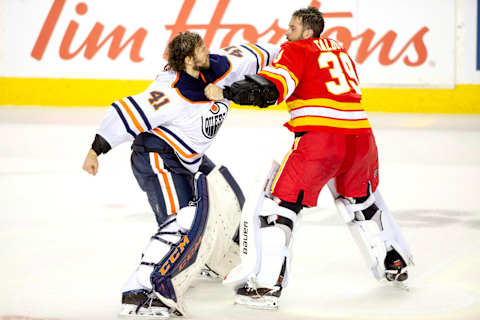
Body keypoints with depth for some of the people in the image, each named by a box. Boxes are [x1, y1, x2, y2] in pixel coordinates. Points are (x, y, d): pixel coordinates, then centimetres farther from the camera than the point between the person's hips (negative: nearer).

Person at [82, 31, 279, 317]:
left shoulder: (219, 70, -6)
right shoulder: (173, 94, -29)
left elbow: (246, 56, 14)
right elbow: (128, 113, -27)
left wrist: (276, 53, 27)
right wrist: (95, 151, -25)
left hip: (188, 159, 10)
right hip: (157, 159, -10)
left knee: (229, 199, 22)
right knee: (186, 223, -25)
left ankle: (204, 262, 44)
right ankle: (138, 293, -30)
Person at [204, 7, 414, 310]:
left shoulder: (297, 50, 4)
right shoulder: (339, 49, 24)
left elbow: (270, 87, -11)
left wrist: (226, 92, -13)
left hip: (319, 137, -7)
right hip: (361, 137, 7)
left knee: (279, 199, 0)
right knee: (360, 198, 30)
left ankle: (267, 284, -9)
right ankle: (393, 263, 37)